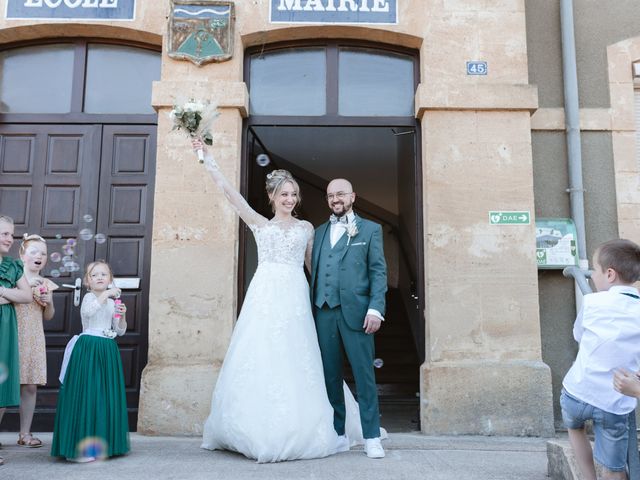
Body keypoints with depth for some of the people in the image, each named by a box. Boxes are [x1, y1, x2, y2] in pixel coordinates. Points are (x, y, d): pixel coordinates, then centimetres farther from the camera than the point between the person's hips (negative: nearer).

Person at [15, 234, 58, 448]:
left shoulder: (46, 284, 13)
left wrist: (49, 302, 0)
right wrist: (26, 284, -17)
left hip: (34, 339, 4)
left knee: (30, 386, 5)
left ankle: (25, 433, 13)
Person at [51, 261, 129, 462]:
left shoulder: (113, 302, 15)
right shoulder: (89, 297, -4)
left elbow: (120, 331, 14)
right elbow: (88, 311, -29)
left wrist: (122, 315, -4)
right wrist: (105, 294, -28)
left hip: (107, 351, 7)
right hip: (88, 349, -7)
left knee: (106, 396, 8)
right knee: (86, 395, -7)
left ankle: (101, 443, 17)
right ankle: (78, 447, -1)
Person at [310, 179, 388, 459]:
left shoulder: (370, 230, 8)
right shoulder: (320, 232, 19)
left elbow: (378, 272, 0)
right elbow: (314, 272, 17)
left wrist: (375, 309, -11)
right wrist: (312, 308, 8)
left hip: (354, 312, -4)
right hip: (323, 313, 4)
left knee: (364, 375, -3)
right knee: (330, 375, 8)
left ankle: (372, 438, 5)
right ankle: (337, 433, 20)